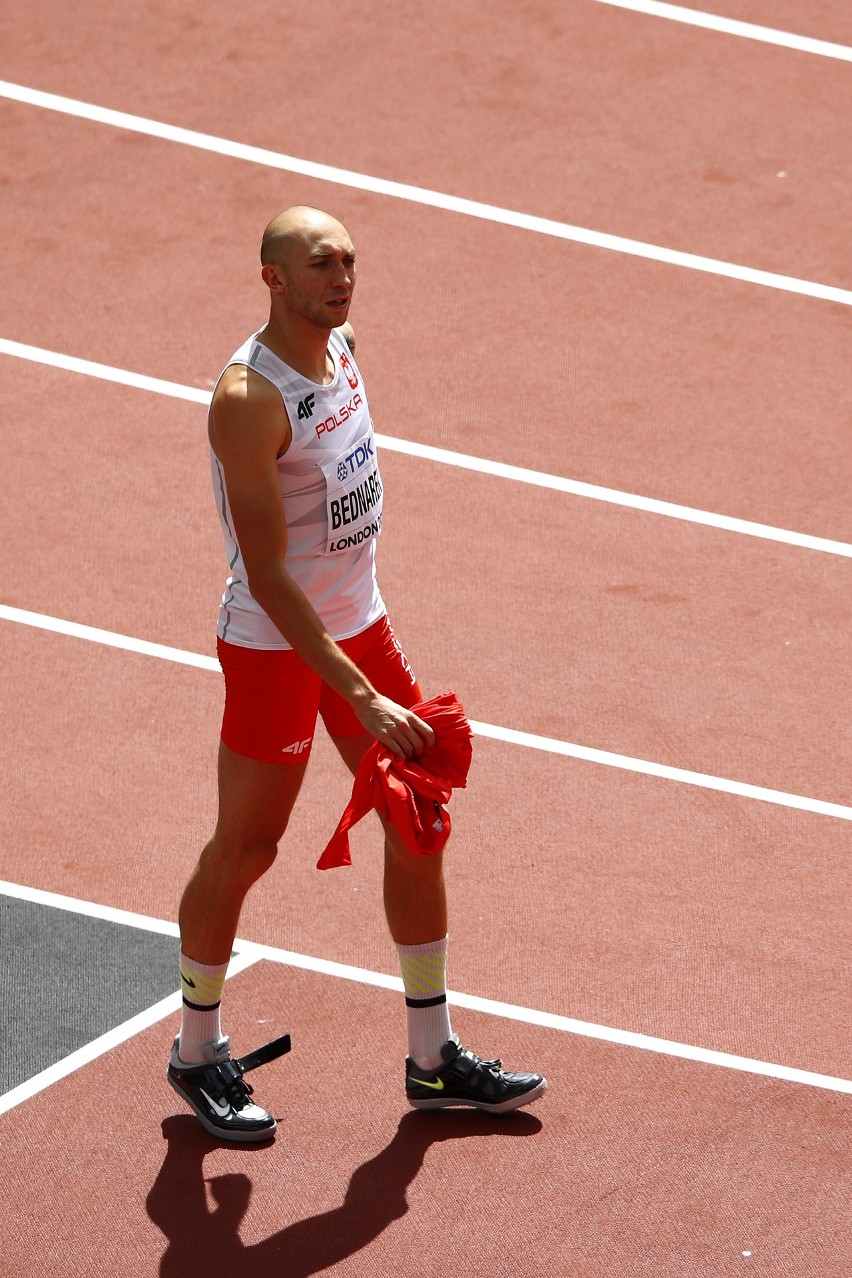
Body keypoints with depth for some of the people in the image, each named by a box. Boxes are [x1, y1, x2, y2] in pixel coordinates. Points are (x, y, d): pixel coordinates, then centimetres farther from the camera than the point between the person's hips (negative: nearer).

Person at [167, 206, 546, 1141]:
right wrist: (360, 697, -29)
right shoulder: (249, 397, -25)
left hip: (360, 626, 8)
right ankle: (197, 1053, 25)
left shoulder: (340, 345, 1)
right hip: (274, 646, -8)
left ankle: (432, 1061, 21)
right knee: (243, 851, 4)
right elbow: (266, 577, -27)